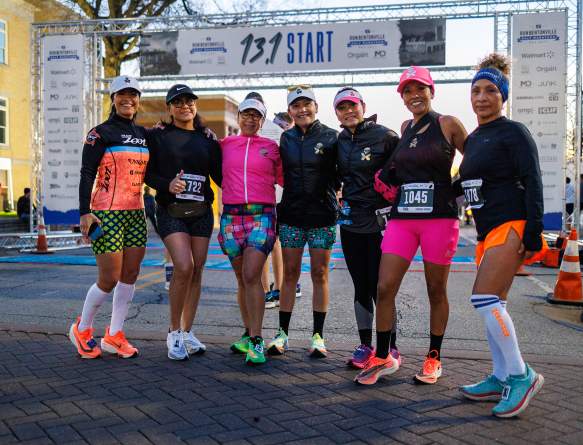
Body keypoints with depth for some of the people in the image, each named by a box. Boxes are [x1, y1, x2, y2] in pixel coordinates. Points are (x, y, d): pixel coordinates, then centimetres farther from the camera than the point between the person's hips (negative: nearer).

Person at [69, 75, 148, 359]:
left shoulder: (143, 134, 14)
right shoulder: (101, 133, -4)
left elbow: (148, 173, 22)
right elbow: (86, 174, -9)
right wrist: (85, 212, -18)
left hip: (136, 213, 6)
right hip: (107, 214, -6)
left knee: (130, 276, 6)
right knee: (109, 279, -5)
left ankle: (114, 336, 19)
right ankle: (82, 330, 19)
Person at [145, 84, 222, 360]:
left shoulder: (207, 139, 10)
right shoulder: (157, 136, 3)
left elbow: (220, 176, 9)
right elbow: (147, 173, 0)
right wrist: (167, 184, -18)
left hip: (201, 212, 4)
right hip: (171, 211, -3)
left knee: (197, 271, 4)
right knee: (183, 267, -18)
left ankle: (187, 333, 18)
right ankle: (174, 333, -1)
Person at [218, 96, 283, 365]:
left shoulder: (271, 147, 10)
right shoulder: (224, 145, 12)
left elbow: (284, 179, 15)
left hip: (261, 215, -2)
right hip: (231, 216, 3)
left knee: (251, 276, -14)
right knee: (242, 279, 9)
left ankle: (256, 342, -10)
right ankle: (249, 334, 21)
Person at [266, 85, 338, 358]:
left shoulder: (330, 137, -1)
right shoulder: (286, 138, 9)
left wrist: (330, 193, -7)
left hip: (322, 215, -2)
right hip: (291, 215, 2)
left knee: (320, 274, 4)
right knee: (290, 274, 6)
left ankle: (318, 335, 14)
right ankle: (283, 333, 15)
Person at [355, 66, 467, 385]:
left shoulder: (448, 125, 1)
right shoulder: (405, 129, 14)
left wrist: (458, 188, -2)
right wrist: (389, 179, 11)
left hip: (440, 218, -4)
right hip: (401, 218, 4)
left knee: (436, 291, 8)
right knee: (384, 288, -3)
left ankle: (434, 358, 24)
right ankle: (382, 358, 12)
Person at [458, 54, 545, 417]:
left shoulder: (513, 133, -6)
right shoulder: (473, 139, 17)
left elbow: (533, 183, -12)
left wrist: (533, 234, -18)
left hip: (511, 226, -8)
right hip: (489, 230, 8)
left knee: (484, 299, -17)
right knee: (493, 306, 9)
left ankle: (521, 375, -4)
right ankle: (502, 379, 19)